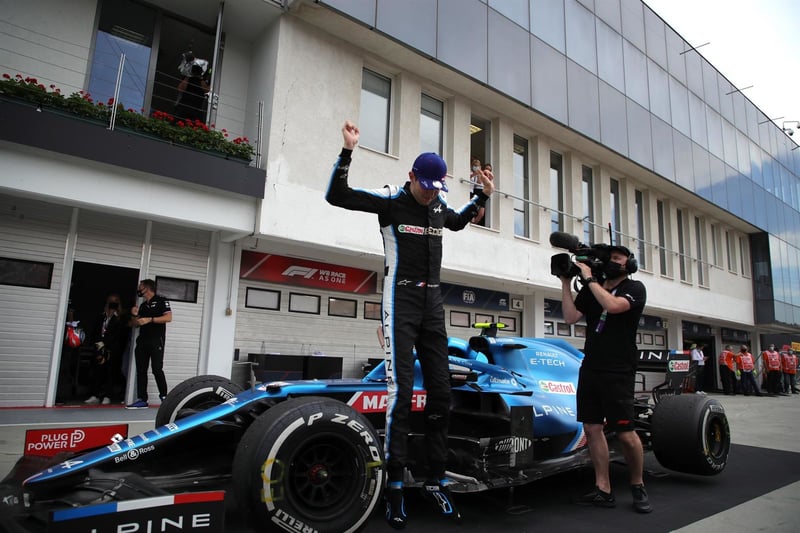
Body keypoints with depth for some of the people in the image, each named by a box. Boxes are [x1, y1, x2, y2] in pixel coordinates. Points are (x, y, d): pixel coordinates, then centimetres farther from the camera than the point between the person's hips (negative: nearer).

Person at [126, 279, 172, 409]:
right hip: (142, 341, 7)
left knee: (157, 369, -12)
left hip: (157, 340, -7)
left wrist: (150, 319, -18)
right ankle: (142, 400, 5)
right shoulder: (142, 305, 21)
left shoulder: (161, 301, 0)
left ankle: (164, 397, -3)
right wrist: (134, 315, 4)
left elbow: (168, 317, -12)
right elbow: (135, 325, 24)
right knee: (141, 370, 3)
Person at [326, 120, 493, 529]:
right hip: (400, 301, -6)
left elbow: (457, 222, 34)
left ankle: (436, 481, 17)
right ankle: (394, 486, 1)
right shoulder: (390, 199, -4)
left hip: (432, 302, 6)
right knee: (400, 391, -12)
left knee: (441, 391, 5)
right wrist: (348, 150, -18)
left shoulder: (440, 205, 12)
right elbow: (336, 196, -9)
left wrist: (482, 196, 23)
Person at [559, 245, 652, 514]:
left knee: (625, 433, -3)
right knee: (592, 428, 4)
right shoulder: (591, 290, 13)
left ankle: (638, 487, 21)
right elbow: (570, 317, 3)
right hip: (589, 369, 5)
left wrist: (589, 278, -13)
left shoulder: (635, 288, -2)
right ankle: (603, 490, 12)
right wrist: (566, 282, -1)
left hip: (618, 372, -5)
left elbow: (612, 305, -22)